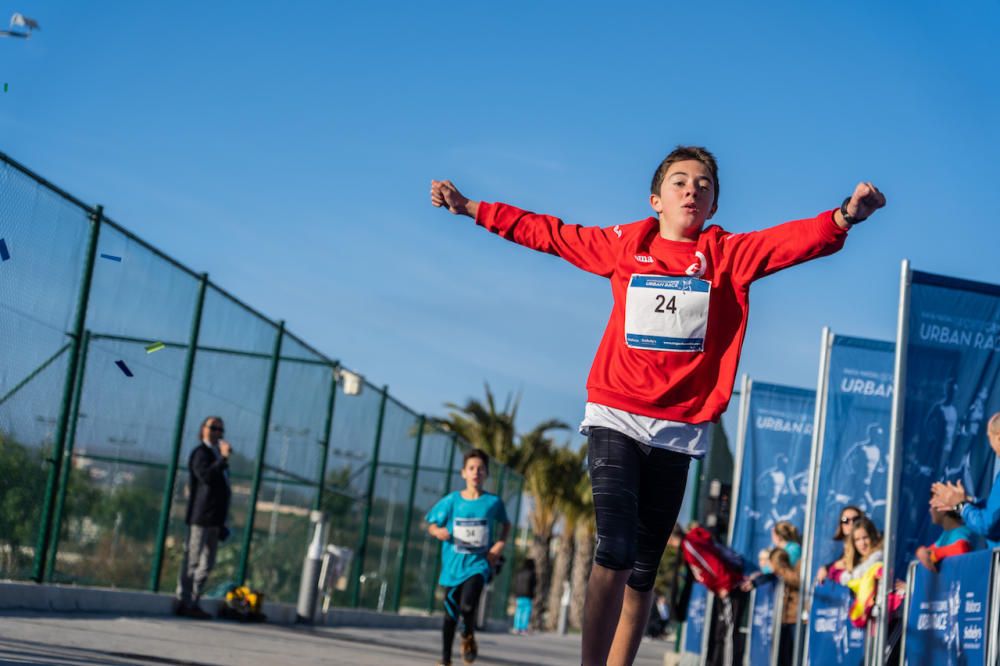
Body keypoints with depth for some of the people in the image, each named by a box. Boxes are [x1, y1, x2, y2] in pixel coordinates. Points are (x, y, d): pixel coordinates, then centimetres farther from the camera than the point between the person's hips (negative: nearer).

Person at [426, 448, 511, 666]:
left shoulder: (493, 502, -2)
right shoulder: (452, 500, -1)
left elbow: (506, 524, 16)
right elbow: (431, 525, 6)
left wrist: (500, 544, -1)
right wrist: (438, 531, -17)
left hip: (479, 562, -2)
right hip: (453, 564, 2)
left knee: (468, 606, -24)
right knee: (450, 614, 9)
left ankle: (468, 636, 9)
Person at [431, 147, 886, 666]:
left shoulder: (728, 254, 4)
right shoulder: (624, 245, 6)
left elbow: (793, 241, -12)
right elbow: (545, 232, 16)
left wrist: (843, 217, -32)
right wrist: (470, 208, 17)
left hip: (679, 429, 2)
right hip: (615, 419, -2)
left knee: (643, 570, 8)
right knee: (615, 552, -18)